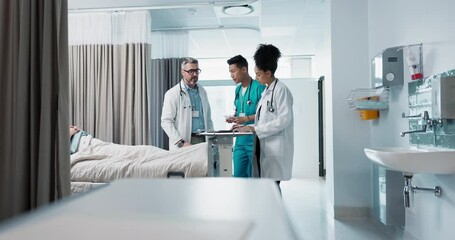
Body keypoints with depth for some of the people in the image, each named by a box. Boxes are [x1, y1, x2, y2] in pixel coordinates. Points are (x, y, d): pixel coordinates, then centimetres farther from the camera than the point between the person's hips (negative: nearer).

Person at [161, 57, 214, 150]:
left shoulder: (202, 91, 15)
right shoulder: (172, 94, -3)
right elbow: (166, 122, -8)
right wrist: (181, 142, -16)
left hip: (203, 140, 5)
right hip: (184, 145, -4)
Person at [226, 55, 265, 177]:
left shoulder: (259, 87, -10)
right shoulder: (238, 89, 14)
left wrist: (245, 119, -19)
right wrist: (233, 118, 4)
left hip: (254, 139, -7)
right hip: (240, 139, 7)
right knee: (238, 175, 9)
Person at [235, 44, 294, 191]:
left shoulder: (281, 90, -9)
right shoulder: (266, 91, 17)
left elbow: (284, 119, -17)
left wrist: (256, 129, -15)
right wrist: (249, 127, 8)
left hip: (275, 149, -8)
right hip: (263, 147, 8)